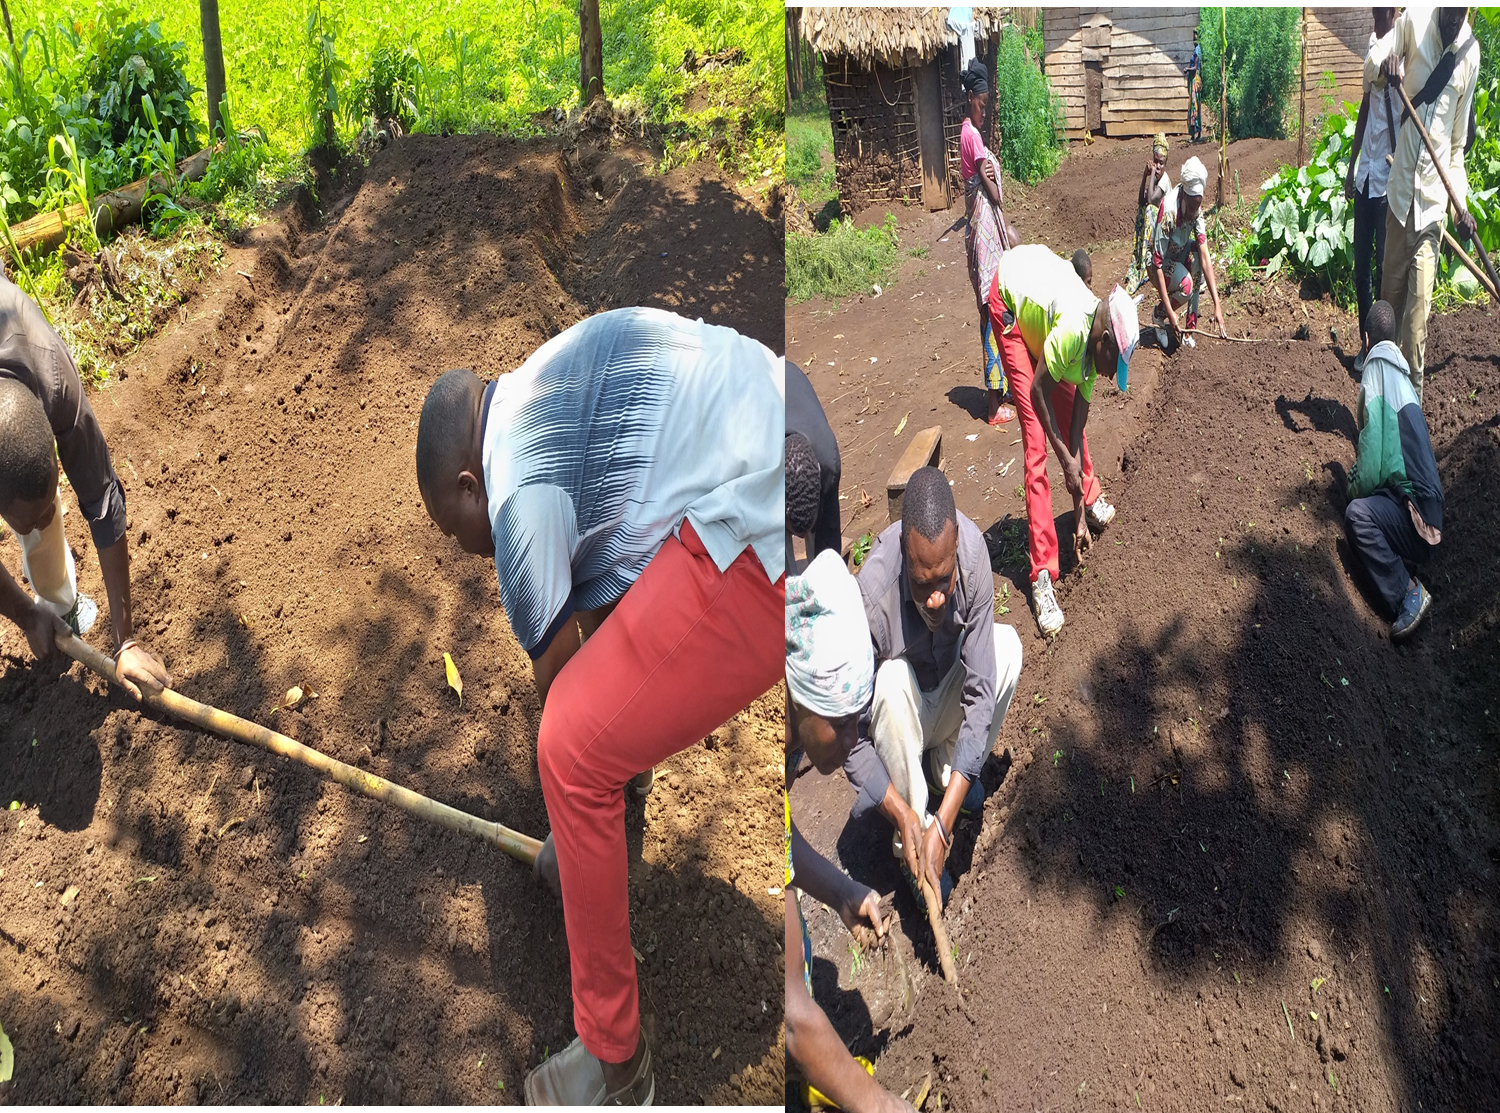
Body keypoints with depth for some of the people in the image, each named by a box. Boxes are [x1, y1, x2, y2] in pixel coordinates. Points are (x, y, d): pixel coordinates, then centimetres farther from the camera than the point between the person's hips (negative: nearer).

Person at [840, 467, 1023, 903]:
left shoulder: (971, 549, -29)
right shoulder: (871, 598, -37)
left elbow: (981, 691, -28)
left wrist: (944, 822, -33)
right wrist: (901, 815, -34)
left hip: (947, 695, 4)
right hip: (897, 718, -4)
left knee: (1007, 644, -21)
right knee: (893, 681, -35)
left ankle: (946, 767, 3)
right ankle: (909, 842, -16)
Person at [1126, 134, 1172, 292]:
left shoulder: (1165, 179, -18)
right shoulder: (1153, 178, 6)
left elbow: (1151, 200, -31)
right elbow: (1141, 202, 1)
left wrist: (1152, 173, -24)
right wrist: (1144, 177, -7)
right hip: (1152, 221, 8)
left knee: (1148, 211, -27)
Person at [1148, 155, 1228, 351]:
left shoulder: (1197, 208, -15)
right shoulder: (1168, 212, -33)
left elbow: (1205, 256, -19)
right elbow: (1158, 264, -32)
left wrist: (1217, 305, -26)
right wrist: (1170, 312, -36)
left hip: (1179, 255, 6)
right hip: (1160, 265, -6)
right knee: (1186, 285, -31)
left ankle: (1191, 330, -13)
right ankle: (1160, 314, 3)